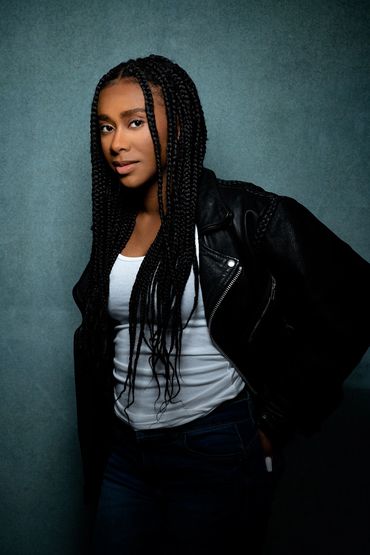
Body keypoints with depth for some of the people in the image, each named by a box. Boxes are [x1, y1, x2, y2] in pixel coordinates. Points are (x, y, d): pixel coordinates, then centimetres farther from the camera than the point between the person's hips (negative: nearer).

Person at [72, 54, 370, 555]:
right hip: (122, 451, 6)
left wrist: (280, 419, -12)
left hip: (213, 453, -5)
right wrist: (96, 439, 13)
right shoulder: (114, 226, 5)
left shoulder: (244, 216, -14)